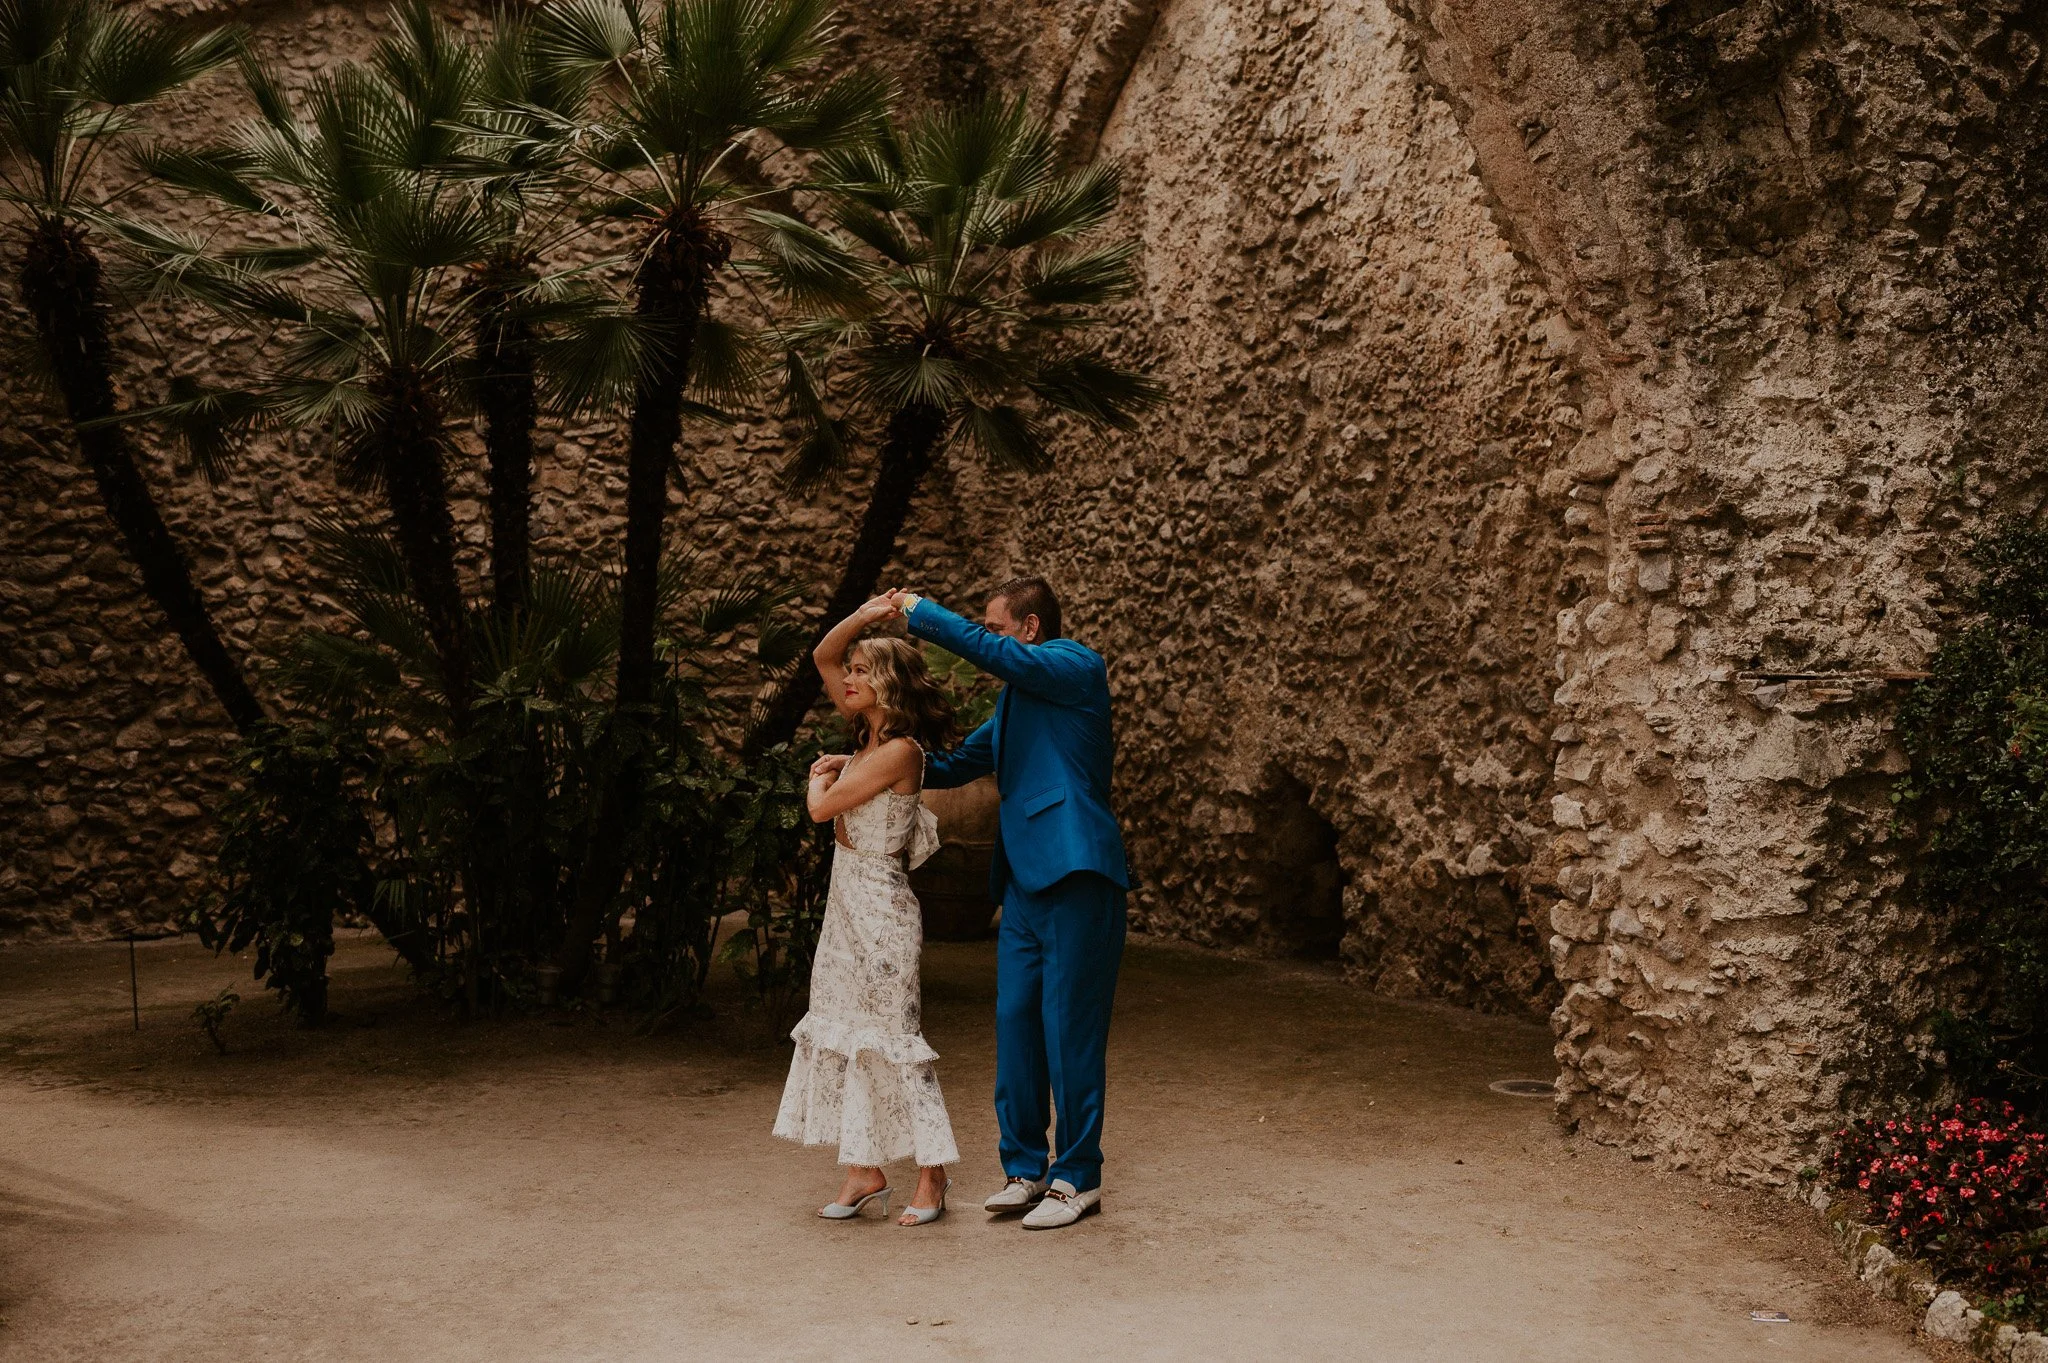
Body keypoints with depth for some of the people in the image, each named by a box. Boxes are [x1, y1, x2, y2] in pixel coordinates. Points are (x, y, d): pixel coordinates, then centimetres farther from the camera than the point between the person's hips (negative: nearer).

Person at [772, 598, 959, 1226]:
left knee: (893, 1037, -4)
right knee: (842, 1032, 9)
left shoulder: (900, 750, -16)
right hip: (847, 904, 9)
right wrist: (866, 615, 0)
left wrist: (820, 778, 5)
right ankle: (865, 1170, 16)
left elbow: (821, 807, -17)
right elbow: (823, 656, 14)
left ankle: (932, 1175, 6)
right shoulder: (869, 736, 10)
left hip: (880, 909, -9)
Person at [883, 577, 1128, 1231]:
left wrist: (922, 613, -8)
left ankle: (1078, 1176, 9)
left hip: (1076, 873, -8)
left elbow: (997, 654, -20)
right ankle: (1025, 1168, 19)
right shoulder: (1016, 698, 21)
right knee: (1015, 1021, 8)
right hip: (1024, 879, 8)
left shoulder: (1078, 666, -4)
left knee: (1069, 1028, -2)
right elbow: (958, 764, 27)